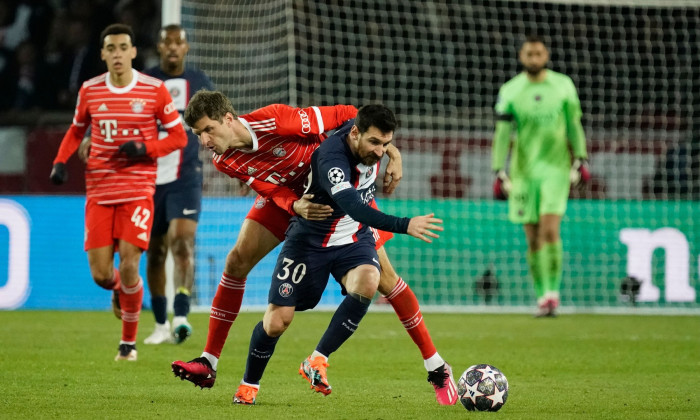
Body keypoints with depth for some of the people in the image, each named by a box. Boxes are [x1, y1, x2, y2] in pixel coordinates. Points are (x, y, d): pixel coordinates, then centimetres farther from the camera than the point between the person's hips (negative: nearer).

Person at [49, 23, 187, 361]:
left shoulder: (155, 90, -4)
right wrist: (60, 162, 0)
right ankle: (120, 290, 36)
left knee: (129, 264, -13)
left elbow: (179, 137, 2)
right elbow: (76, 131, 19)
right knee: (101, 275, -4)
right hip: (99, 191, 2)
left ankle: (129, 341, 6)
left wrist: (145, 149, -15)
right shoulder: (90, 91, 4)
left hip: (138, 190, -2)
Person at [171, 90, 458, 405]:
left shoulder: (272, 120, -35)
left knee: (382, 276, -7)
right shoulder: (224, 162, -18)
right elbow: (274, 192, -20)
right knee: (237, 261, -11)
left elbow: (345, 116, -27)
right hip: (285, 195, 5)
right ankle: (208, 363, -3)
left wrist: (392, 154, -30)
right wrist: (296, 206, -44)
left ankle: (437, 368, 3)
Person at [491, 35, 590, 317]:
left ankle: (553, 291, -14)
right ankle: (542, 297, 10)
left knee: (550, 228, -17)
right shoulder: (510, 91, 2)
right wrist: (499, 172, -3)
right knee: (533, 237, 2)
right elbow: (502, 134, 2)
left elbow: (574, 126, 10)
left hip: (556, 167, -1)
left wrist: (581, 160, 6)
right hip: (523, 169, 1)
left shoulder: (563, 85, 3)